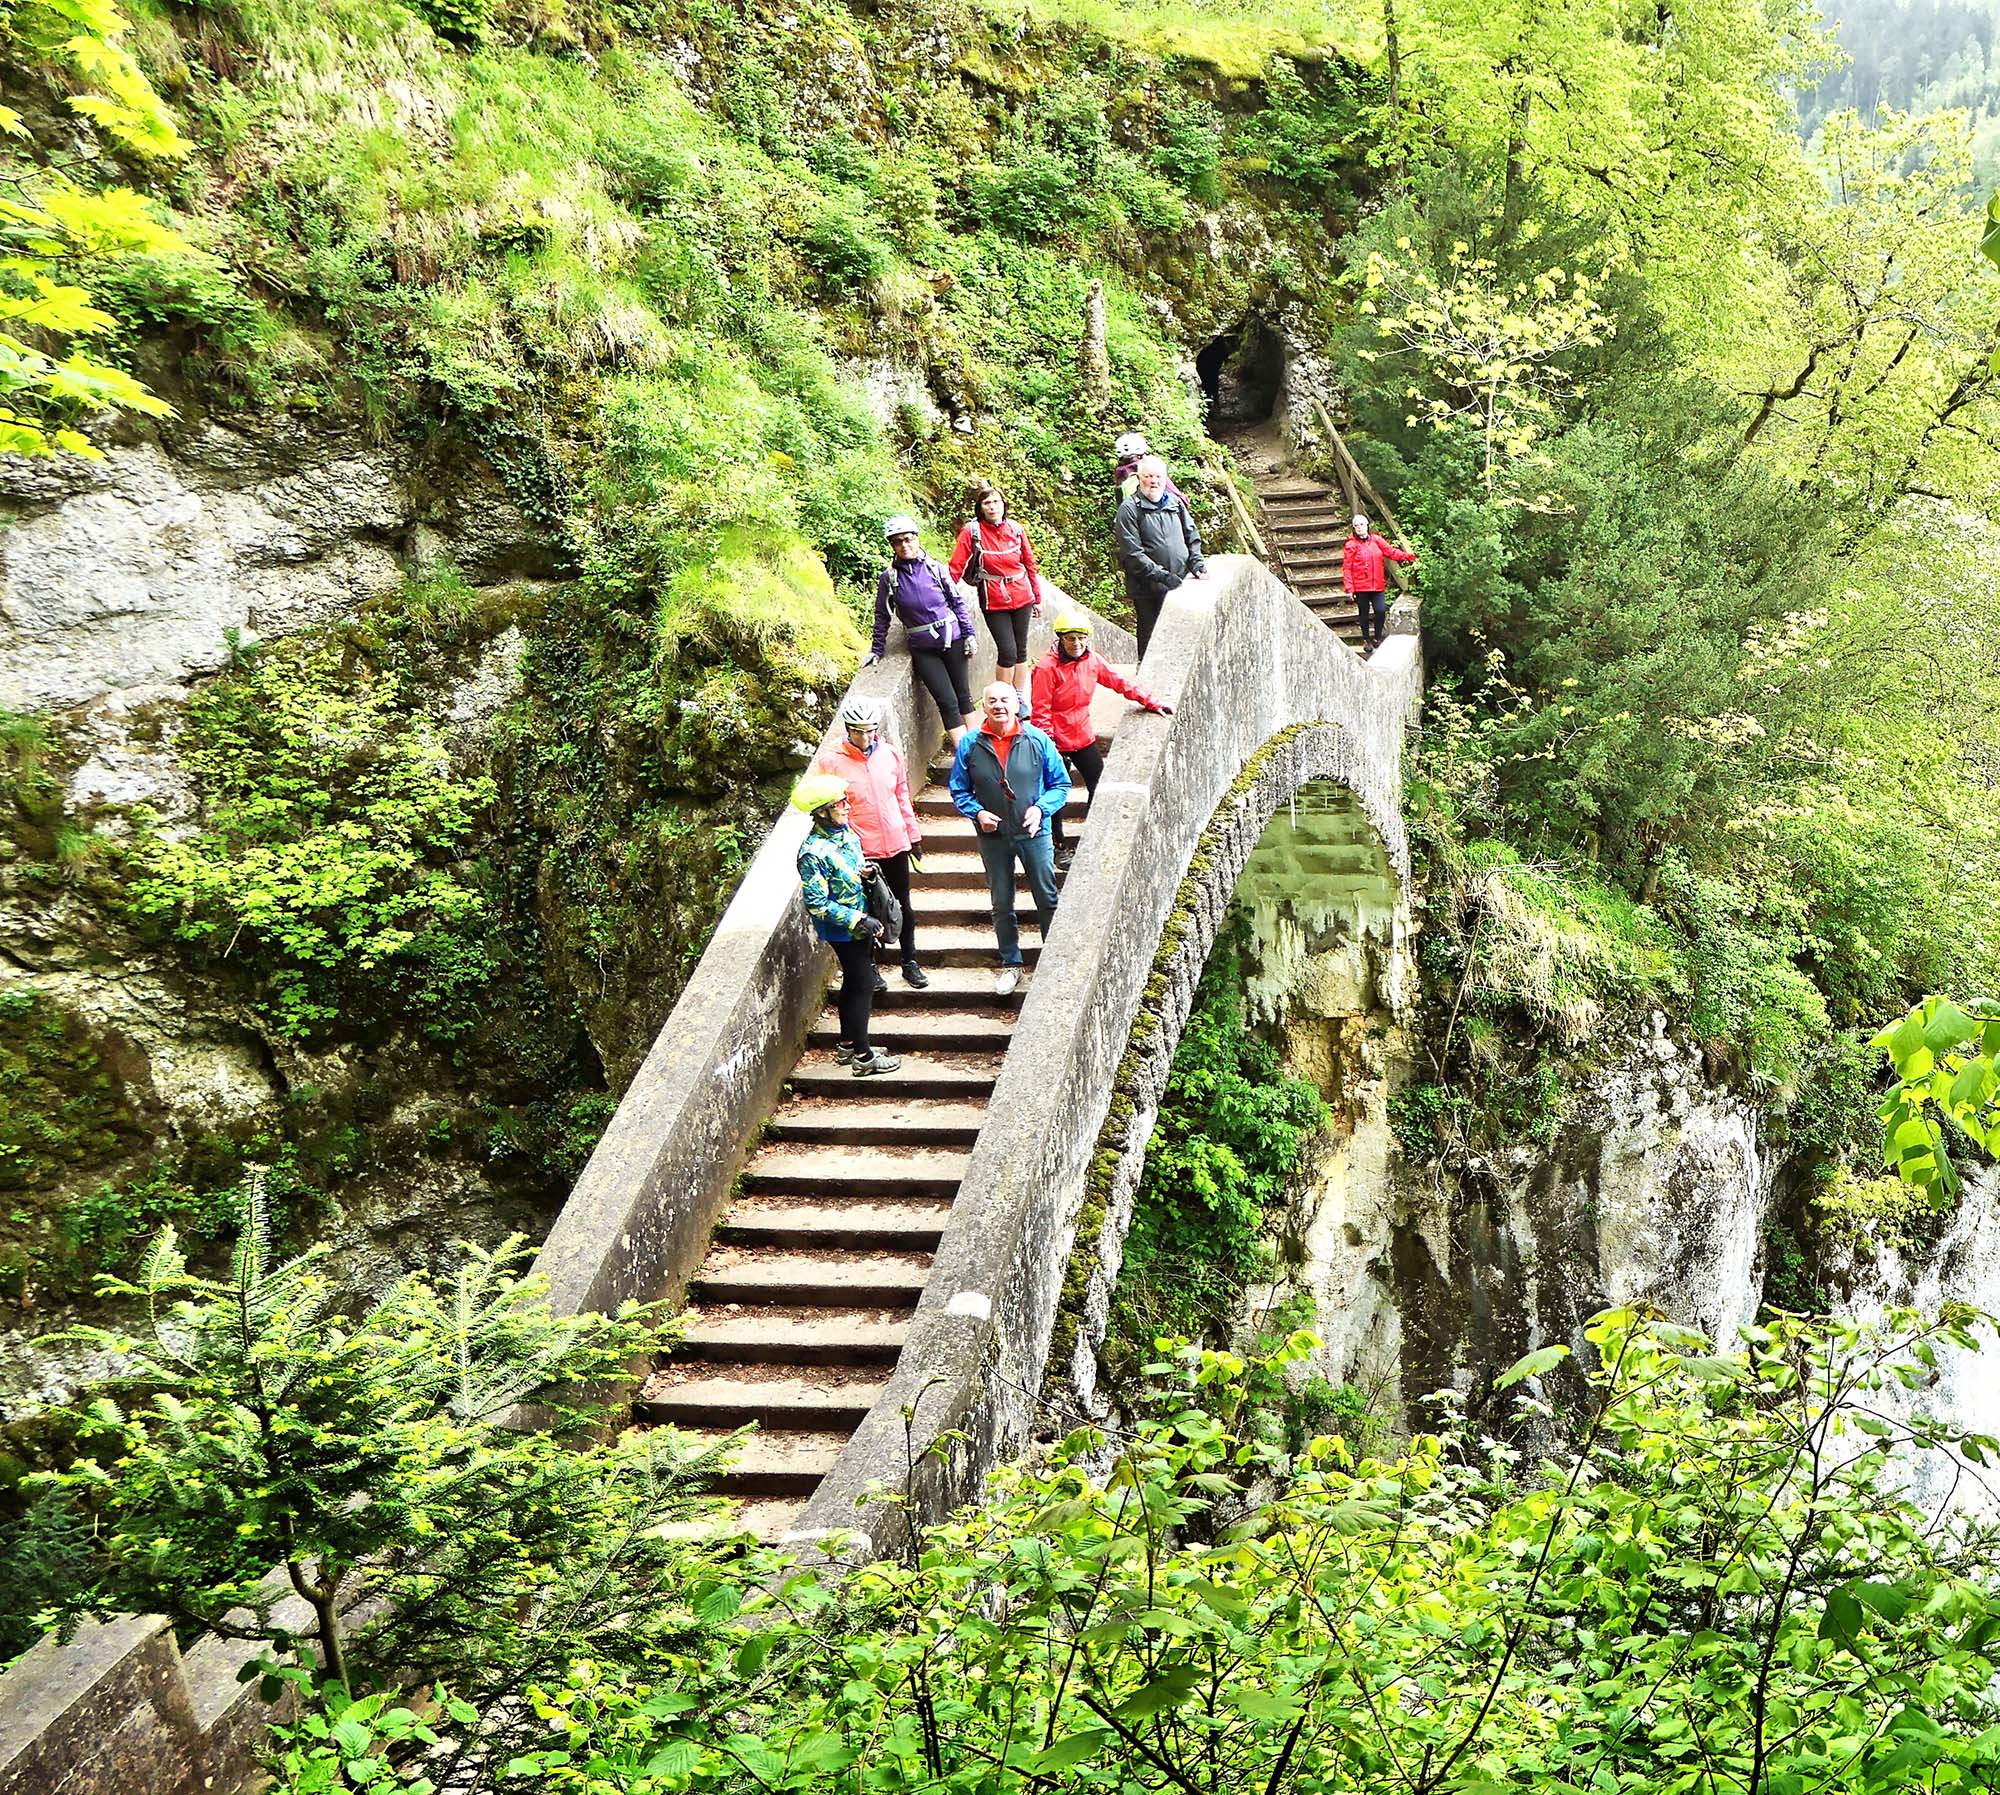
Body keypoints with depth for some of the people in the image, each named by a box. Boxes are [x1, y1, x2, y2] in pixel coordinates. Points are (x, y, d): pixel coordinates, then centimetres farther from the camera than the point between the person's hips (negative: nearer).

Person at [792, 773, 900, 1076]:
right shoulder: (813, 852, -26)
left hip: (860, 921, 9)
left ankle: (847, 1045, 33)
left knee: (854, 981, 19)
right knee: (863, 985, -2)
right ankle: (863, 1056, 9)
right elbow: (816, 904, -24)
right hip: (841, 929, -9)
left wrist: (867, 870, -2)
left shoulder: (845, 830, 0)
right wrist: (859, 921, -24)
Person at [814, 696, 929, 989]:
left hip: (895, 843, 3)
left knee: (903, 906, 14)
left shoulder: (891, 753, 0)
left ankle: (910, 963, 28)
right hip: (861, 849, -3)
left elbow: (903, 796, 10)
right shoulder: (831, 762, -11)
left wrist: (913, 834, 13)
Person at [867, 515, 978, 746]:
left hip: (952, 639, 1)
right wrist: (876, 650, 8)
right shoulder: (888, 578, -1)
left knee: (963, 695, 10)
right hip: (923, 650, -1)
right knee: (947, 702, -6)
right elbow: (882, 616, 7)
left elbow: (958, 601, 6)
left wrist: (968, 634, 3)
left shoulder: (936, 568, -1)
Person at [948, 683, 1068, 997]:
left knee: (1047, 900, 7)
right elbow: (959, 791, 4)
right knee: (1001, 905, 12)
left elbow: (1060, 784, -1)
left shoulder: (1038, 740, -8)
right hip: (992, 836, 1)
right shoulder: (970, 744, -5)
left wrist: (1041, 808, -17)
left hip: (1034, 833, -1)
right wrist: (977, 813, -14)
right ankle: (1010, 964, 26)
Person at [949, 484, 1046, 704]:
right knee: (1008, 652, -9)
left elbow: (1030, 564, 10)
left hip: (1021, 599, 3)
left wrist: (1037, 598, 13)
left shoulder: (1015, 529, 1)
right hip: (993, 602, -3)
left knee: (1021, 651, 11)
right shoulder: (972, 532, -8)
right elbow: (955, 568, -9)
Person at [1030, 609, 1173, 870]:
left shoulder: (1092, 660, -2)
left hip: (1084, 737, 6)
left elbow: (1121, 682, 6)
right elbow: (1041, 712, -17)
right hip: (1057, 741, -6)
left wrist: (1153, 702, 4)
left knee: (1100, 787, 10)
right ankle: (1058, 847, 18)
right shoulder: (1047, 668, -19)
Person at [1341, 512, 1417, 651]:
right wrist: (1349, 588, -12)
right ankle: (1366, 640, 26)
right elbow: (1347, 568, -8)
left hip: (1377, 584, 3)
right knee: (1364, 614, 7)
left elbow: (1391, 552, 6)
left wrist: (1408, 556, -7)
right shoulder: (1351, 545, -6)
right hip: (1360, 586, -3)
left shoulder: (1376, 540, 5)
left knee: (1381, 611, -6)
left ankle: (1377, 638, 15)